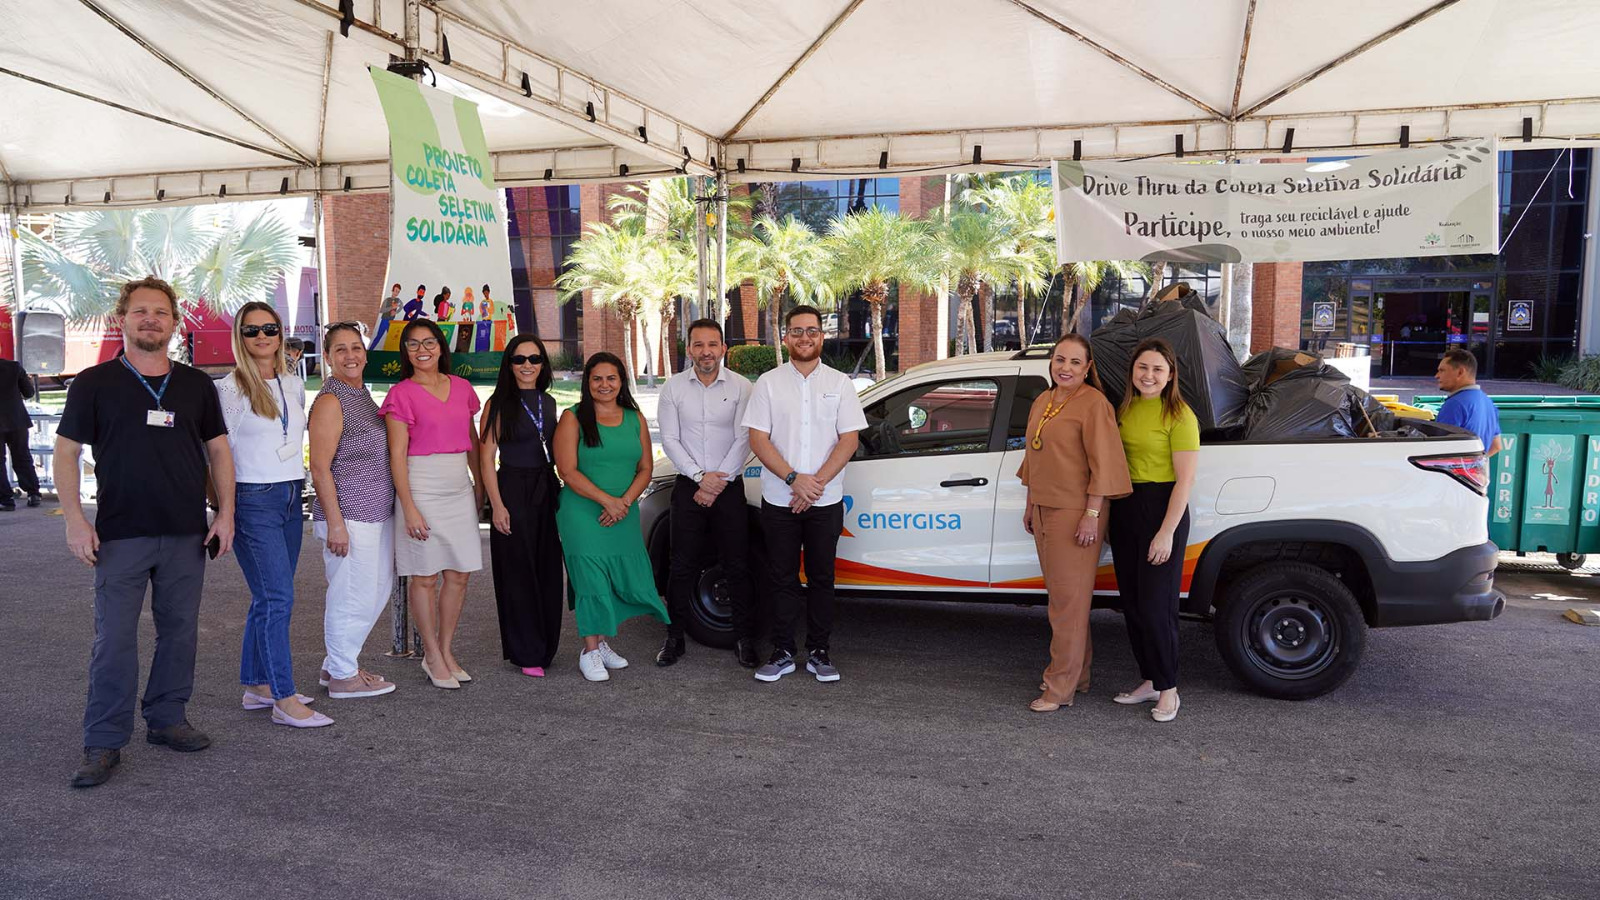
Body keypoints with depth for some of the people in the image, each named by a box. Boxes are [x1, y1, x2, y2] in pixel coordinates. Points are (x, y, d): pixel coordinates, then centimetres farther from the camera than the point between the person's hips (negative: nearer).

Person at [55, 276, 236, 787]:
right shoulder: (94, 383, 1)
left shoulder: (196, 385, 9)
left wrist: (225, 513, 3)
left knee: (180, 631, 10)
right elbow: (66, 452, 1)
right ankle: (103, 744, 8)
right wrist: (74, 519, -9)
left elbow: (218, 451, 12)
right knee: (115, 640, -2)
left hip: (188, 534, 3)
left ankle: (167, 719, 25)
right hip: (120, 534, -3)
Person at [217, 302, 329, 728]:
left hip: (291, 499, 7)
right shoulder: (230, 388, -6)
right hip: (253, 500, -6)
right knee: (278, 598, -10)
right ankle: (285, 699, -6)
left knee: (268, 598, 11)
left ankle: (256, 686, 21)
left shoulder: (294, 385, 12)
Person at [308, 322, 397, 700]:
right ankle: (343, 676, 14)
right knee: (351, 595, -1)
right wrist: (335, 523, -20)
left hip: (377, 513, 9)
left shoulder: (362, 395, 14)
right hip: (349, 517, -9)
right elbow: (320, 468, -16)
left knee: (378, 591, 16)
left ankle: (336, 665, 29)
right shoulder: (330, 401, -12)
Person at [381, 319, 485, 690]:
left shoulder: (461, 388, 9)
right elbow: (397, 454, -9)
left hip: (459, 489, 5)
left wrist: (480, 485, 15)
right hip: (422, 489, -5)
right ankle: (432, 656, 13)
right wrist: (409, 507, -14)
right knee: (425, 576, 1)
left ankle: (446, 650, 20)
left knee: (459, 574, 7)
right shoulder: (402, 394, -5)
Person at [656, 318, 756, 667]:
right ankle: (674, 638, 17)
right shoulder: (674, 387, 2)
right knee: (683, 566, 5)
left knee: (736, 566, 2)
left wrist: (718, 483, -10)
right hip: (688, 487, 1)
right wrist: (701, 476, -11)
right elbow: (670, 439, -1)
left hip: (729, 487, -1)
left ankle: (744, 639, 13)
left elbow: (743, 440, -5)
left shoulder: (740, 386, -2)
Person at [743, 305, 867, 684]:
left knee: (821, 578, 7)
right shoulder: (768, 383, 3)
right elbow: (758, 439, -4)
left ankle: (818, 652, 18)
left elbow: (849, 439, -2)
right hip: (779, 500, 0)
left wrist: (817, 482, -13)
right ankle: (782, 652, 16)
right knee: (784, 579, 6)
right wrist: (794, 479, -15)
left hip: (825, 501, 0)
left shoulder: (839, 383, 4)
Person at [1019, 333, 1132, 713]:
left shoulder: (1094, 404, -11)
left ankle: (1060, 688, 3)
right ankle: (1077, 673, 27)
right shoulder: (1042, 402, 13)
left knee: (1069, 599, -3)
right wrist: (1030, 504, 21)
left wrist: (1091, 515, -18)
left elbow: (1103, 464, -15)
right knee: (1059, 594, 15)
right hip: (1044, 511, 8)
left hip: (1076, 514, -8)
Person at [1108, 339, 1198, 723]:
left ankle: (1168, 689, 12)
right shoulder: (1126, 409, 10)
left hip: (1161, 508, -7)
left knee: (1155, 605, -3)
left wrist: (1166, 533, -18)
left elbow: (1185, 480, -15)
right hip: (1124, 508, 8)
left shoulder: (1179, 416, -12)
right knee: (1131, 602, 12)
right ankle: (1150, 681, 25)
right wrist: (1109, 517, 16)